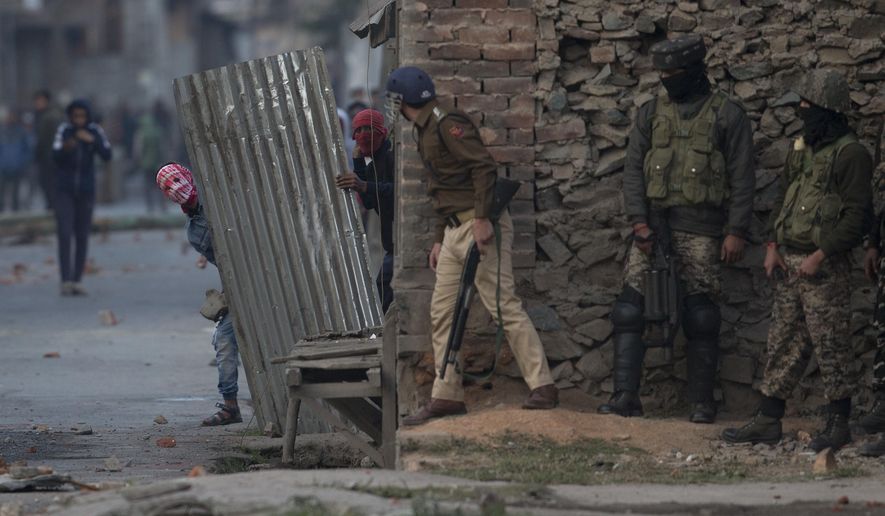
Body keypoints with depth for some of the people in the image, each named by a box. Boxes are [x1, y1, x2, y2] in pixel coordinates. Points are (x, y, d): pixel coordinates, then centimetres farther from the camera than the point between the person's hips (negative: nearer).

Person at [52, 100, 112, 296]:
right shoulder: (64, 130, -10)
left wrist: (92, 140, -30)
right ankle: (66, 281, -14)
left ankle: (76, 281, 11)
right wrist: (66, 148, -38)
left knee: (82, 237, 4)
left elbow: (107, 155, -15)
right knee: (64, 234, -12)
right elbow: (56, 156, -17)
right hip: (65, 189, -2)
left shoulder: (95, 131, -7)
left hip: (86, 191, 2)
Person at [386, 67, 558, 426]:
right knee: (442, 312, 8)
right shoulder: (427, 134, 19)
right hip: (454, 231, 10)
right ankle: (447, 396, 10)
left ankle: (543, 387, -12)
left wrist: (482, 219, -26)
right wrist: (439, 239, 25)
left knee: (504, 306, -12)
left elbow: (485, 167, -21)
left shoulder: (448, 126, -12)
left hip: (480, 228, -10)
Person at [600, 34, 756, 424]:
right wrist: (639, 221, -5)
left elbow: (742, 179, -1)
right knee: (630, 307, -6)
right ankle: (626, 396, -6)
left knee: (700, 315, -2)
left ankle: (702, 403, 5)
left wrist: (736, 232, -8)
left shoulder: (727, 115, 1)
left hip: (699, 229, -3)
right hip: (653, 223, 3)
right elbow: (633, 169, 7)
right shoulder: (651, 113, 11)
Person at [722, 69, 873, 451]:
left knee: (831, 346, -2)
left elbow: (857, 215, -15)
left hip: (824, 266, -8)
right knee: (783, 343, 10)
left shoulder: (850, 154, -11)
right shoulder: (801, 148, 15)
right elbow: (783, 198, 21)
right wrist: (772, 245, 9)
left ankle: (838, 425, 5)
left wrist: (821, 255, -19)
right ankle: (767, 422, 14)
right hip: (789, 262, 8)